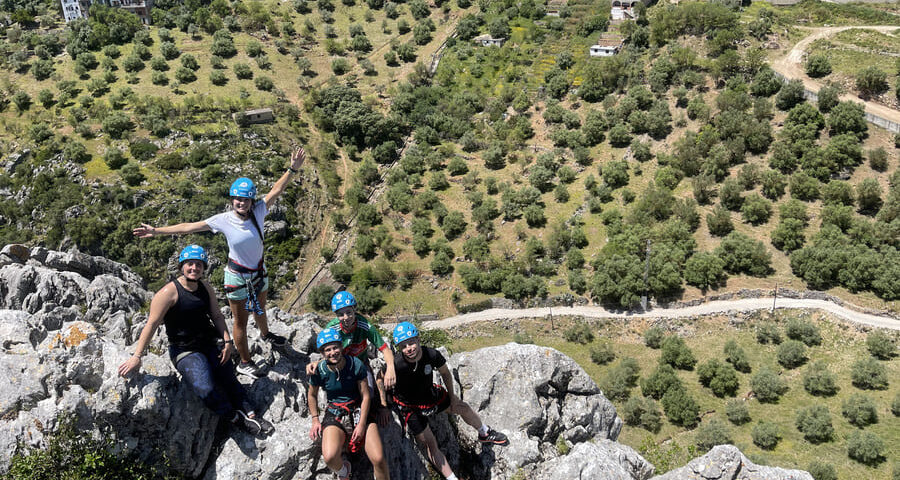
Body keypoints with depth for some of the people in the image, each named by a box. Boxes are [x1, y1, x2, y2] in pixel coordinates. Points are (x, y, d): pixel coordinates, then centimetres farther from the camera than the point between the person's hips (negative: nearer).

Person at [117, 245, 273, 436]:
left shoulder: (205, 287, 6)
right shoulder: (169, 292, -14)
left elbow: (217, 316, 14)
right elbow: (152, 324, -16)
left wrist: (228, 341, 1)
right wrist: (137, 357, -19)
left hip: (208, 345, 7)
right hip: (184, 351, -7)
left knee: (229, 379, -3)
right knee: (207, 390, -23)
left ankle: (250, 414, 6)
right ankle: (235, 417, -6)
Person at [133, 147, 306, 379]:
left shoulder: (258, 212, -16)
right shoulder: (223, 220, -21)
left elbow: (276, 190, -18)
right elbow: (189, 227, -17)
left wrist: (293, 169, -28)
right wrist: (157, 231, -16)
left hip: (259, 272, 4)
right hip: (237, 277, -3)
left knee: (260, 308, 30)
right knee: (240, 321, 9)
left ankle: (265, 334, 61)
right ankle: (245, 363, 26)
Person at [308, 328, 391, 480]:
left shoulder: (356, 365, -10)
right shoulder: (319, 371, -6)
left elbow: (366, 396, -6)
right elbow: (312, 394, 14)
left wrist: (362, 424, -12)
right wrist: (315, 420, 8)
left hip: (359, 410, -1)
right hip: (334, 413, 1)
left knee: (378, 459, -21)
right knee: (330, 457, -27)